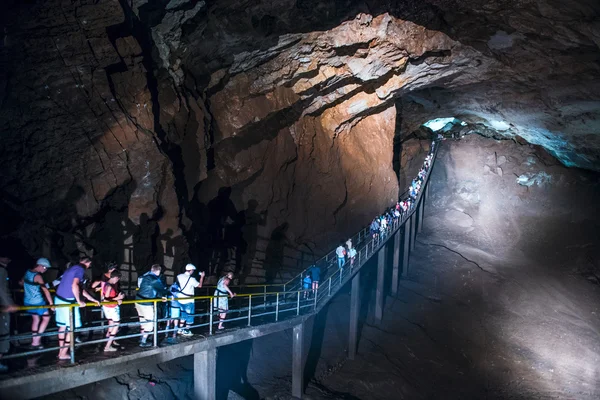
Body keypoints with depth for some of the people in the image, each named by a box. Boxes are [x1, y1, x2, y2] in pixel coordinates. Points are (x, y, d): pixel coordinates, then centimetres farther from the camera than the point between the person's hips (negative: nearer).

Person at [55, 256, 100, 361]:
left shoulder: (72, 268, 19)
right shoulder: (80, 269, -11)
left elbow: (80, 288, 25)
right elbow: (75, 286, -26)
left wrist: (92, 299, 26)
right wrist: (79, 301, -18)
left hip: (59, 299, 9)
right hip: (68, 301, -9)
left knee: (62, 326, 16)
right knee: (72, 327, 0)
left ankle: (61, 351, 23)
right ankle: (63, 354, 4)